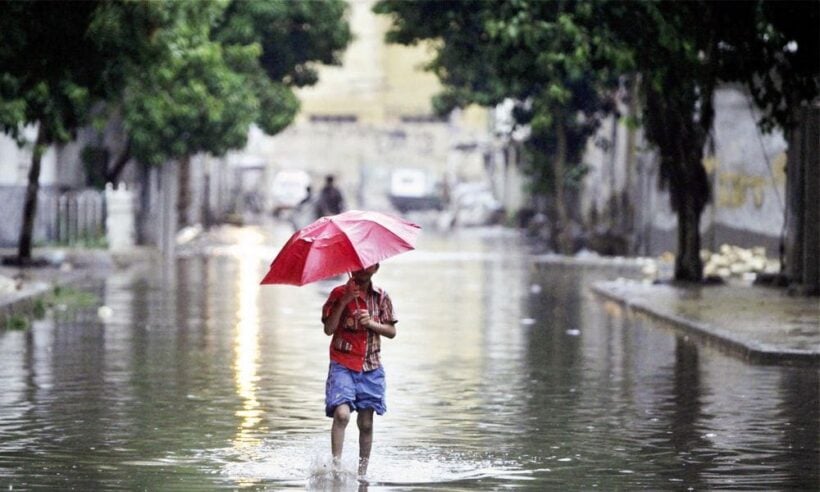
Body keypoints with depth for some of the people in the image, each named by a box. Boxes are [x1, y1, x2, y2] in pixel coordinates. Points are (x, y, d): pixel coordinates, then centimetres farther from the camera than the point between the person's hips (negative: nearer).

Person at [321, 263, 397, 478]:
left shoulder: (381, 297, 7)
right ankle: (336, 462, -18)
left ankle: (362, 471, 14)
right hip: (343, 364, -3)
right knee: (342, 413, -22)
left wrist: (371, 323, -10)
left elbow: (391, 331, 8)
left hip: (370, 366, 3)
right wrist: (343, 302, -17)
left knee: (366, 423, 4)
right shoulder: (339, 294, 0)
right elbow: (328, 329, -8)